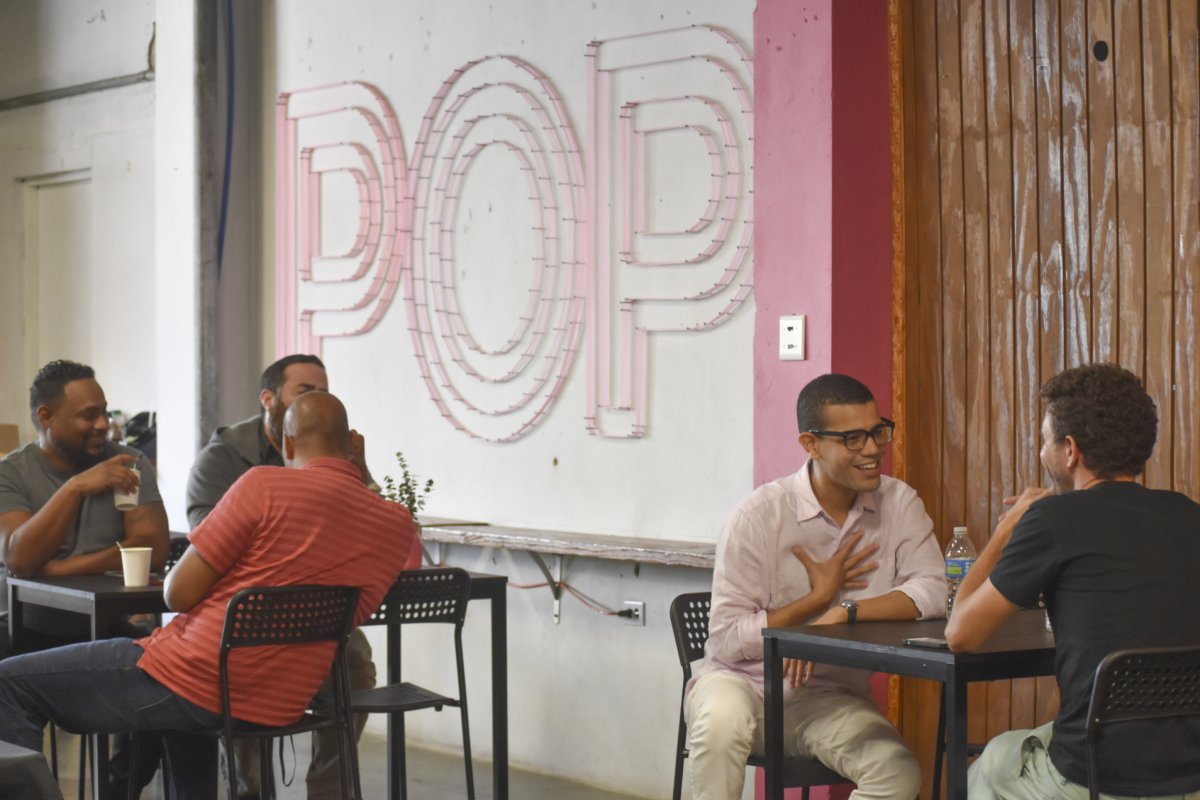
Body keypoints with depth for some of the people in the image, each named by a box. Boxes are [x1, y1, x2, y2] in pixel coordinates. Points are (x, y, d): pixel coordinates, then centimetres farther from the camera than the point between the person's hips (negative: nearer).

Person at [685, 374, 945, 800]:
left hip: (831, 696, 3)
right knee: (721, 721, -37)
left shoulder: (898, 504, -3)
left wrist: (841, 614, -28)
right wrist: (819, 597, -13)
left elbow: (931, 592, -18)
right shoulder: (759, 516, -14)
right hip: (742, 681, -3)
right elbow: (727, 640, -15)